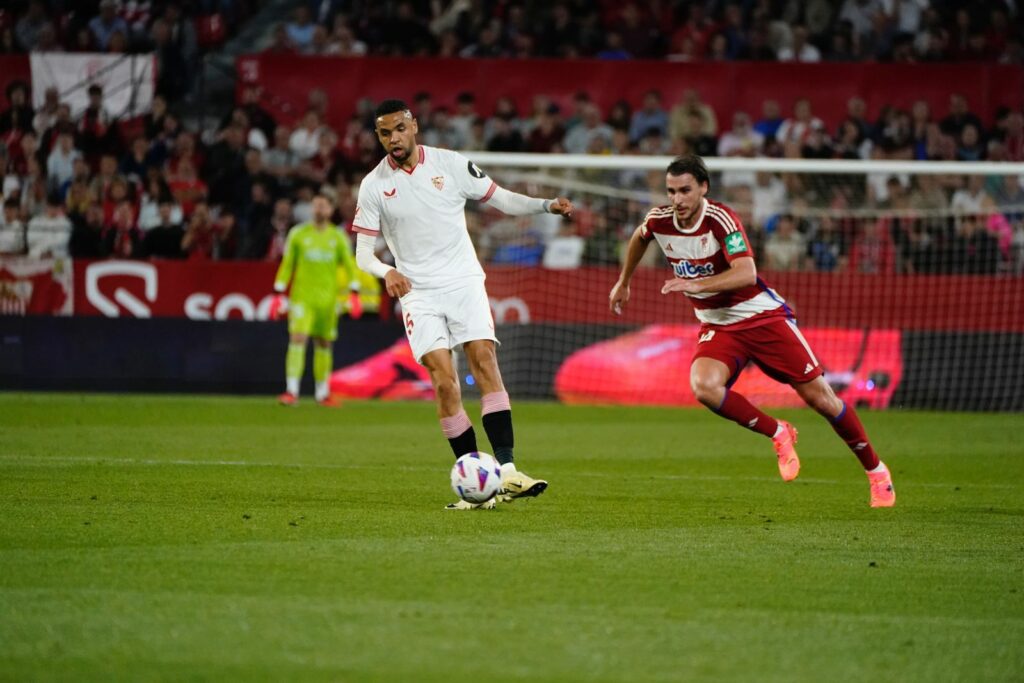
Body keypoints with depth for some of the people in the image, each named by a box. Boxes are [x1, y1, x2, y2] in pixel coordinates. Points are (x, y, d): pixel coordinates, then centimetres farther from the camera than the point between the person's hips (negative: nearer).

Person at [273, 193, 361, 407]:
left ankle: (323, 393, 21)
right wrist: (279, 293, 0)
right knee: (297, 338, -16)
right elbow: (287, 265, 6)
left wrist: (354, 293, -5)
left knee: (324, 344, 8)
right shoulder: (298, 234, 3)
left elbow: (349, 265, 6)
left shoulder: (338, 237, 6)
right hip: (301, 296, -2)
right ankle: (291, 391, -19)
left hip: (327, 299, 2)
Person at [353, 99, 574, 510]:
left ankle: (506, 470, -22)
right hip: (417, 292, -1)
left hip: (464, 280, 1)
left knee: (483, 359, -17)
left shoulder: (451, 164, 1)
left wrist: (547, 206, -10)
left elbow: (500, 199, 7)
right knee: (443, 378, -14)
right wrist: (386, 272, -21)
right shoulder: (373, 186, 0)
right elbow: (363, 252, 1)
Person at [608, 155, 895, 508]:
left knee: (820, 396, -4)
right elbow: (638, 238, 20)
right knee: (704, 387, -27)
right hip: (717, 326, 4)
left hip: (763, 317, -4)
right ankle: (778, 434, -3)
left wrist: (696, 285, -45)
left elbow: (746, 273, -35)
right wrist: (623, 282, 28)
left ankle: (876, 470, 17)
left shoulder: (720, 219, -23)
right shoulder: (659, 220, -6)